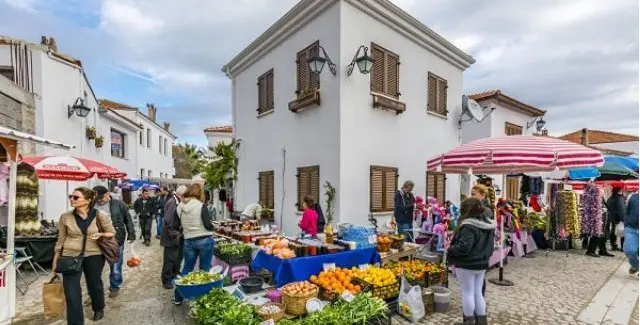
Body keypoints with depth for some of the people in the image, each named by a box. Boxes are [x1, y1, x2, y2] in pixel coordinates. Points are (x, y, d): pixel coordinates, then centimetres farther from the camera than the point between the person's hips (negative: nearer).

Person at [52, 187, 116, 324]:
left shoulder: (100, 216, -10)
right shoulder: (65, 217, -4)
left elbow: (112, 232, 0)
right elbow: (61, 239, 7)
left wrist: (100, 234, -19)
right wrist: (56, 258, 9)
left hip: (93, 255, 0)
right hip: (70, 256, 1)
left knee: (95, 285, 18)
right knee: (71, 293, -3)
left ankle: (99, 309, 47)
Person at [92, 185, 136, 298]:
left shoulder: (119, 204, -3)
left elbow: (128, 220, 3)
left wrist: (131, 234, 0)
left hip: (117, 241, -2)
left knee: (116, 267, 8)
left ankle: (114, 287, 28)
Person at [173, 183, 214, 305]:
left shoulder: (180, 207, 1)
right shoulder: (201, 206, -15)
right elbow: (208, 225, -15)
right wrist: (212, 228, 5)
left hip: (189, 241, 5)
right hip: (205, 240, -4)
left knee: (187, 269, 18)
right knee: (205, 270, 9)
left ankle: (178, 297, 28)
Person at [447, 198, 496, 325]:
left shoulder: (469, 226, -26)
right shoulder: (488, 224, 5)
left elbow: (463, 247, -31)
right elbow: (488, 245, 13)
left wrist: (450, 250, -15)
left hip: (467, 265, -9)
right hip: (482, 264, 9)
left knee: (467, 293, 6)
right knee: (478, 293, 18)